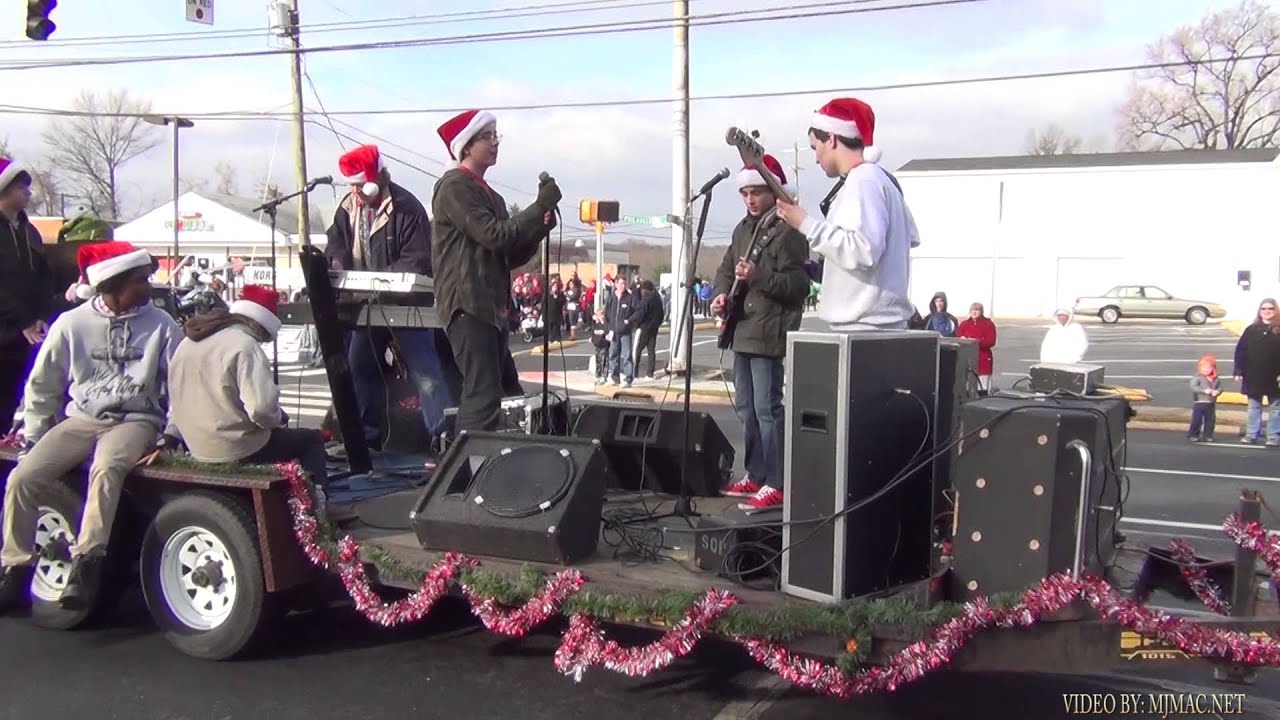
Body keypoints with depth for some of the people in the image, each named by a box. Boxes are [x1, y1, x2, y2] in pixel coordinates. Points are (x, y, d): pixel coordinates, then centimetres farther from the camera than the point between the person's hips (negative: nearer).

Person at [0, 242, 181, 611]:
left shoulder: (161, 324, -3)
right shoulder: (72, 323, 1)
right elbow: (42, 384, 11)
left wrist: (170, 435, -8)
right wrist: (34, 436, 10)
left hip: (135, 420, -3)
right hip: (81, 419, 3)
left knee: (106, 469, -35)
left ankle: (85, 563, -31)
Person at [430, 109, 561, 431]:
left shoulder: (490, 195, 23)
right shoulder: (454, 186, -6)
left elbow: (509, 256, 19)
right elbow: (494, 235, -17)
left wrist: (541, 226, 4)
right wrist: (540, 206, -13)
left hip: (492, 308, 10)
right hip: (468, 306, -10)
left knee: (509, 396, 10)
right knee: (484, 398, -16)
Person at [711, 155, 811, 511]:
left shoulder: (788, 231, -10)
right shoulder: (743, 229, 17)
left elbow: (797, 284, -17)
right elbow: (726, 267, 23)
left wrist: (758, 277, -27)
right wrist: (721, 293, 4)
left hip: (770, 334, -9)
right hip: (743, 331, 10)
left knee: (767, 408, -9)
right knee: (745, 408, 15)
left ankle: (776, 484, -4)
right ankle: (755, 475, 25)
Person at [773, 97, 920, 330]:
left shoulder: (863, 182, -14)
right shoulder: (882, 180, 16)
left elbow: (863, 251, -25)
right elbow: (911, 236, 26)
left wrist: (807, 224, -19)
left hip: (866, 327, -10)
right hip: (878, 324, 10)